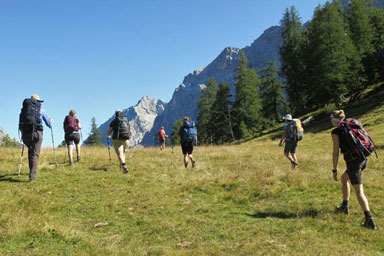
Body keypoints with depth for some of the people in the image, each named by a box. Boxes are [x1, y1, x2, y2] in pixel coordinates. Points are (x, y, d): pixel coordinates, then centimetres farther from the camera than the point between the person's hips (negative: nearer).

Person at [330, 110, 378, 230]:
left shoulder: (336, 132, -5)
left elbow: (336, 152, -8)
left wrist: (334, 170, -1)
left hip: (353, 161, -8)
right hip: (364, 159, 8)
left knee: (359, 191, -9)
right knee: (344, 179, 28)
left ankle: (369, 220, -20)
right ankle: (345, 206, 35)